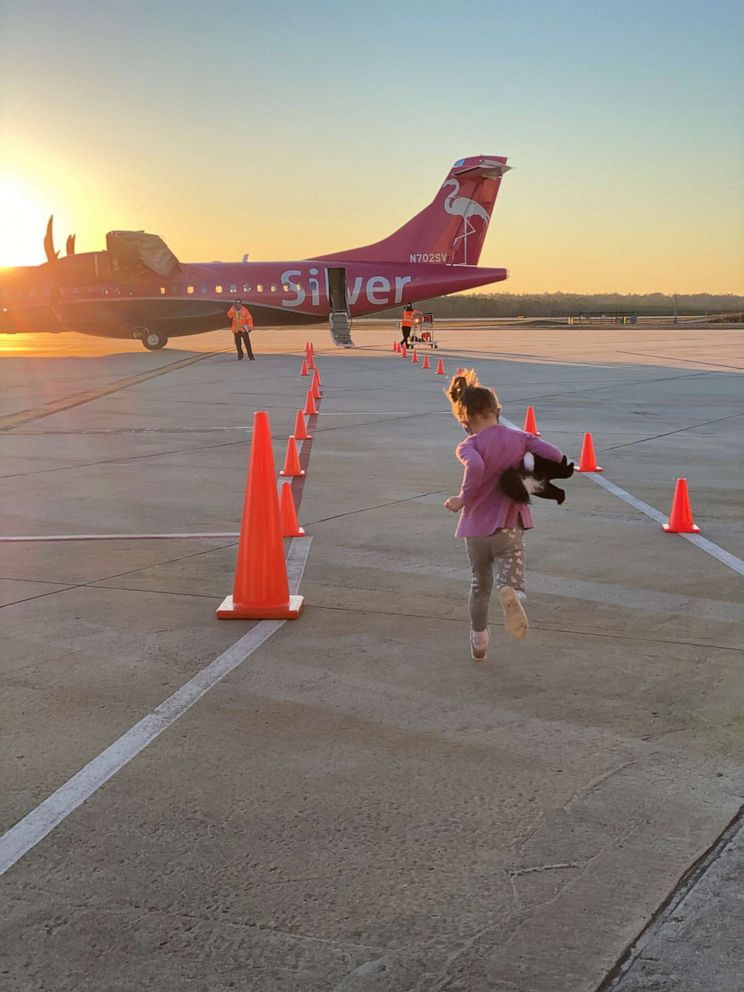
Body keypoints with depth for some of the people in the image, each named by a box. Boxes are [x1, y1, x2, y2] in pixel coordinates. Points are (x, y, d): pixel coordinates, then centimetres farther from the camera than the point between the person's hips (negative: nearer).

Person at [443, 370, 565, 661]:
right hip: (509, 527, 0)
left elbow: (476, 467, -31)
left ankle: (479, 641, 35)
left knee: (480, 585, 21)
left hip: (475, 528, 0)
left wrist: (463, 498, -17)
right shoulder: (519, 437, 0)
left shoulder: (468, 445, -9)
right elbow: (554, 456, -9)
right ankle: (510, 593, -40)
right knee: (513, 583, -4)